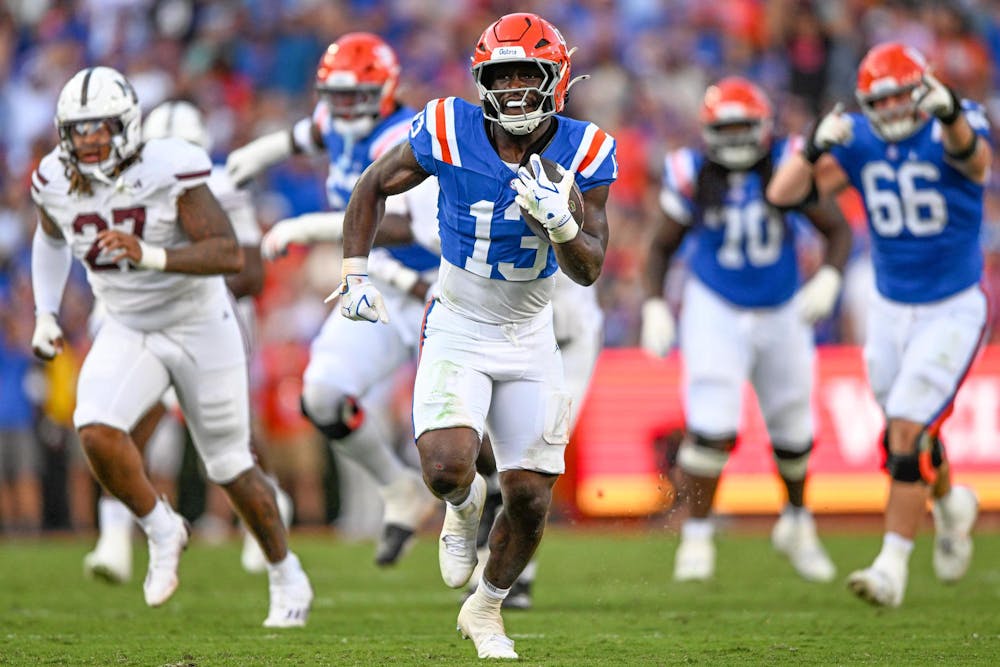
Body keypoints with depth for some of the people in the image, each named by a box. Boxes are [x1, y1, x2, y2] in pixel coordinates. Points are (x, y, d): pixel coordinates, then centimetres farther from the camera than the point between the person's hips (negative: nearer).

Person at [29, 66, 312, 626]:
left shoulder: (169, 172, -25)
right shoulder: (57, 184, -9)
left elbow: (230, 254, -31)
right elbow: (51, 239, 15)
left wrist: (152, 256, -44)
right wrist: (46, 315, 8)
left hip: (199, 328, -4)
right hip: (128, 333, 4)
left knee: (231, 468, 6)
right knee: (96, 430, -24)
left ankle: (288, 579, 30)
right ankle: (162, 531, 1)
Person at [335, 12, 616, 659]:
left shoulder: (582, 152, -12)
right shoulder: (449, 132, -16)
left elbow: (590, 270, -12)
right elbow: (374, 186, 2)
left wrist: (560, 222, -31)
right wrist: (356, 273, -4)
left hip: (529, 337, 2)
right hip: (458, 330, -2)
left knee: (530, 499, 1)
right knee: (446, 469, -25)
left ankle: (487, 608, 29)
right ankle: (466, 502, 14)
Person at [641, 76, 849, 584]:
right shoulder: (693, 176, -11)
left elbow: (837, 230, -2)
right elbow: (662, 247, 2)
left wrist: (828, 280, -19)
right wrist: (654, 307, -9)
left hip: (781, 314, 2)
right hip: (715, 312, -2)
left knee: (793, 433, 13)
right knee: (712, 427, -17)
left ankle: (797, 523, 40)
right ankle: (696, 538, -3)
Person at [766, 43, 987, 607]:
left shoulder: (950, 130, -16)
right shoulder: (859, 140, -5)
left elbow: (974, 159, -43)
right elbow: (784, 195, -11)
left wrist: (951, 116, -65)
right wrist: (816, 146, -29)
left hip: (952, 311, -5)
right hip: (890, 309, 5)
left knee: (908, 434, -12)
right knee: (909, 431, 16)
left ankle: (893, 566, -6)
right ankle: (951, 505, 47)